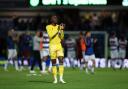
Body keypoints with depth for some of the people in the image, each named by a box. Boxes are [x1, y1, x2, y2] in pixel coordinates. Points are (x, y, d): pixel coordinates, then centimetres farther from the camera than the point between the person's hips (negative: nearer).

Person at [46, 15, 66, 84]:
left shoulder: (58, 26, 11)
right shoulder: (48, 27, -2)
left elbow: (61, 37, 9)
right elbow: (51, 36, -16)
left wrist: (62, 30, -3)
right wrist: (57, 30, -18)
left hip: (59, 45, 4)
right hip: (52, 46, -4)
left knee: (61, 61, -8)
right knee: (53, 63, 1)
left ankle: (61, 78, -9)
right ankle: (55, 79, 8)